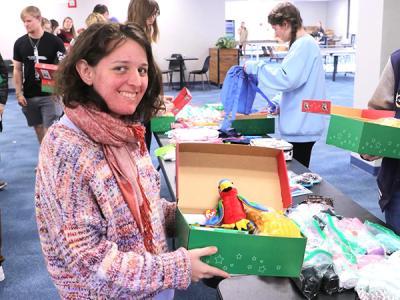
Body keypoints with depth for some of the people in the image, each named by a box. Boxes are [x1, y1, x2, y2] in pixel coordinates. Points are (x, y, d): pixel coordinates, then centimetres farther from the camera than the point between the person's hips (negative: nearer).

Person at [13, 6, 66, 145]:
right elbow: (17, 69, 8)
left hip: (50, 94, -3)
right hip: (29, 95, 4)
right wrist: (18, 93, 2)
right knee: (38, 127, 14)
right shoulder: (19, 43, 3)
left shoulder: (54, 42, -7)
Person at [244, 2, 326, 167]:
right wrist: (280, 105, 15)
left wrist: (255, 67, -16)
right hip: (301, 123, 10)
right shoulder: (303, 44, 15)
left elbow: (285, 80, -25)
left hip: (301, 126, -10)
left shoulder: (304, 45, -17)